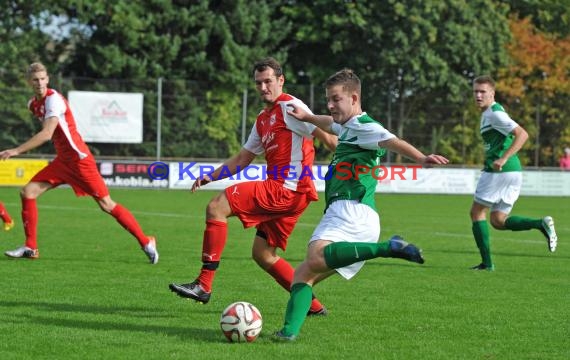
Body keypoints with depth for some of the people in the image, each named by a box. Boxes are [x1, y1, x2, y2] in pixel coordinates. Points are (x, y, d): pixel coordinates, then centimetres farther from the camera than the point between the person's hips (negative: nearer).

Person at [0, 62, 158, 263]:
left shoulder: (53, 99, -19)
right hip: (62, 161, 8)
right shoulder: (33, 104, 8)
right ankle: (31, 248, 6)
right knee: (27, 192, -1)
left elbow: (46, 134, -29)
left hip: (79, 159, -8)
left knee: (106, 205, -6)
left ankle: (146, 242, 3)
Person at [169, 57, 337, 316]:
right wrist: (211, 177, 16)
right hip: (281, 191, 10)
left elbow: (326, 137, -10)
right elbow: (243, 158, 27)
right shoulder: (263, 119, 22)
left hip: (286, 190, -10)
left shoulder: (290, 106, -6)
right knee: (262, 254, 13)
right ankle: (313, 305, 16)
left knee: (217, 207, -14)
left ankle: (203, 285, -17)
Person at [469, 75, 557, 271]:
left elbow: (522, 134, -23)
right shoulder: (488, 113, 18)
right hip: (513, 172, 10)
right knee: (498, 221, 10)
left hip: (498, 171, -10)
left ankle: (486, 262, 0)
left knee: (477, 212, 1)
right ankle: (541, 224, -4)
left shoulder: (495, 114, -12)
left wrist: (503, 159, -29)